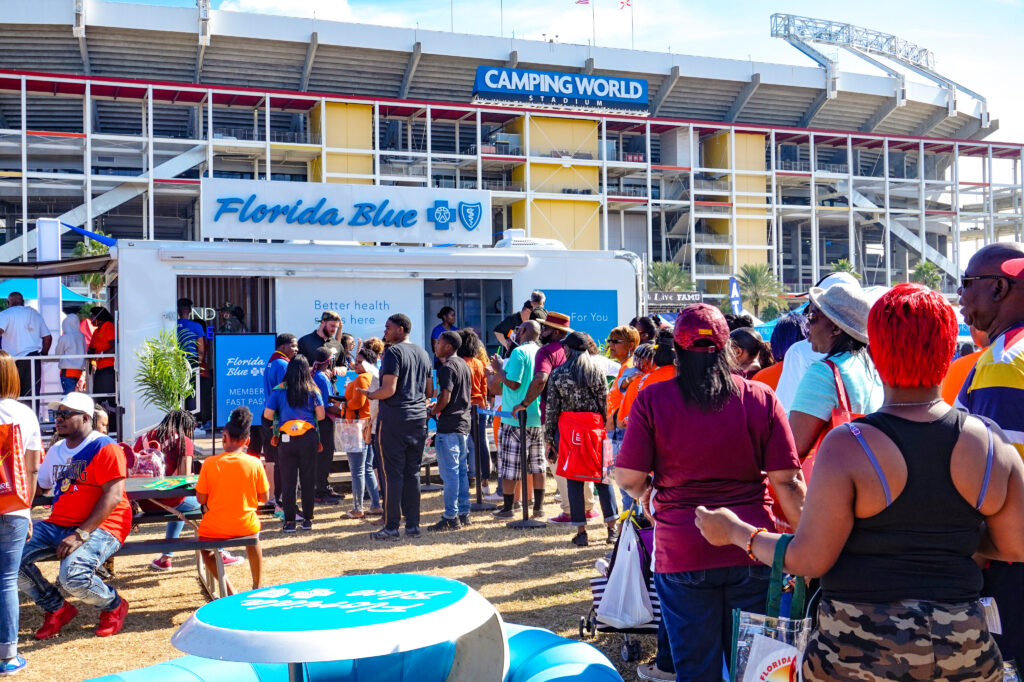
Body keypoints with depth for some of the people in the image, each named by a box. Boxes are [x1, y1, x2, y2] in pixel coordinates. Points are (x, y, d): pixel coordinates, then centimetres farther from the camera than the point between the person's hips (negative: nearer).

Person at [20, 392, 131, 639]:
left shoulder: (104, 448, -9)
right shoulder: (56, 451, 17)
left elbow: (113, 496, -17)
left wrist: (81, 534, -23)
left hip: (99, 527, -8)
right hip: (56, 525, 8)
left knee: (72, 576, -32)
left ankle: (113, 605, 2)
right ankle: (57, 609, 9)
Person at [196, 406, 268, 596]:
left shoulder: (210, 463, -11)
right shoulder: (254, 463, -11)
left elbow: (201, 499, -6)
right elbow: (264, 498, -2)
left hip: (215, 528, -1)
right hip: (245, 526, 1)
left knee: (205, 547, 31)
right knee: (253, 541, 36)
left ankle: (229, 589, 13)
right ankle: (257, 586, 38)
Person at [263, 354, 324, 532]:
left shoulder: (279, 390, -1)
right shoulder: (313, 390, 1)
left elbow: (267, 415, -2)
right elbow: (320, 415, 0)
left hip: (286, 439, -1)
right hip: (309, 438, 1)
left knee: (288, 481, 6)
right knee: (308, 479, 9)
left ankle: (289, 521, 7)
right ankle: (307, 519, 13)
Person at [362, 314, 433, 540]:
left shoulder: (394, 352, -10)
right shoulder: (423, 354, 13)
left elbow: (389, 389, -17)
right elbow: (429, 391, 16)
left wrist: (369, 395, 0)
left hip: (394, 419, -7)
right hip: (419, 419, 7)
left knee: (393, 473, -3)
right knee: (413, 473, 10)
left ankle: (392, 527, 0)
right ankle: (413, 525, 12)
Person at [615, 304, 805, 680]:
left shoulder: (652, 399, -6)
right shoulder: (761, 397, -2)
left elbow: (628, 477, -6)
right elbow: (787, 480, -3)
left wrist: (645, 494, 16)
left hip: (681, 554, -1)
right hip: (751, 552, 2)